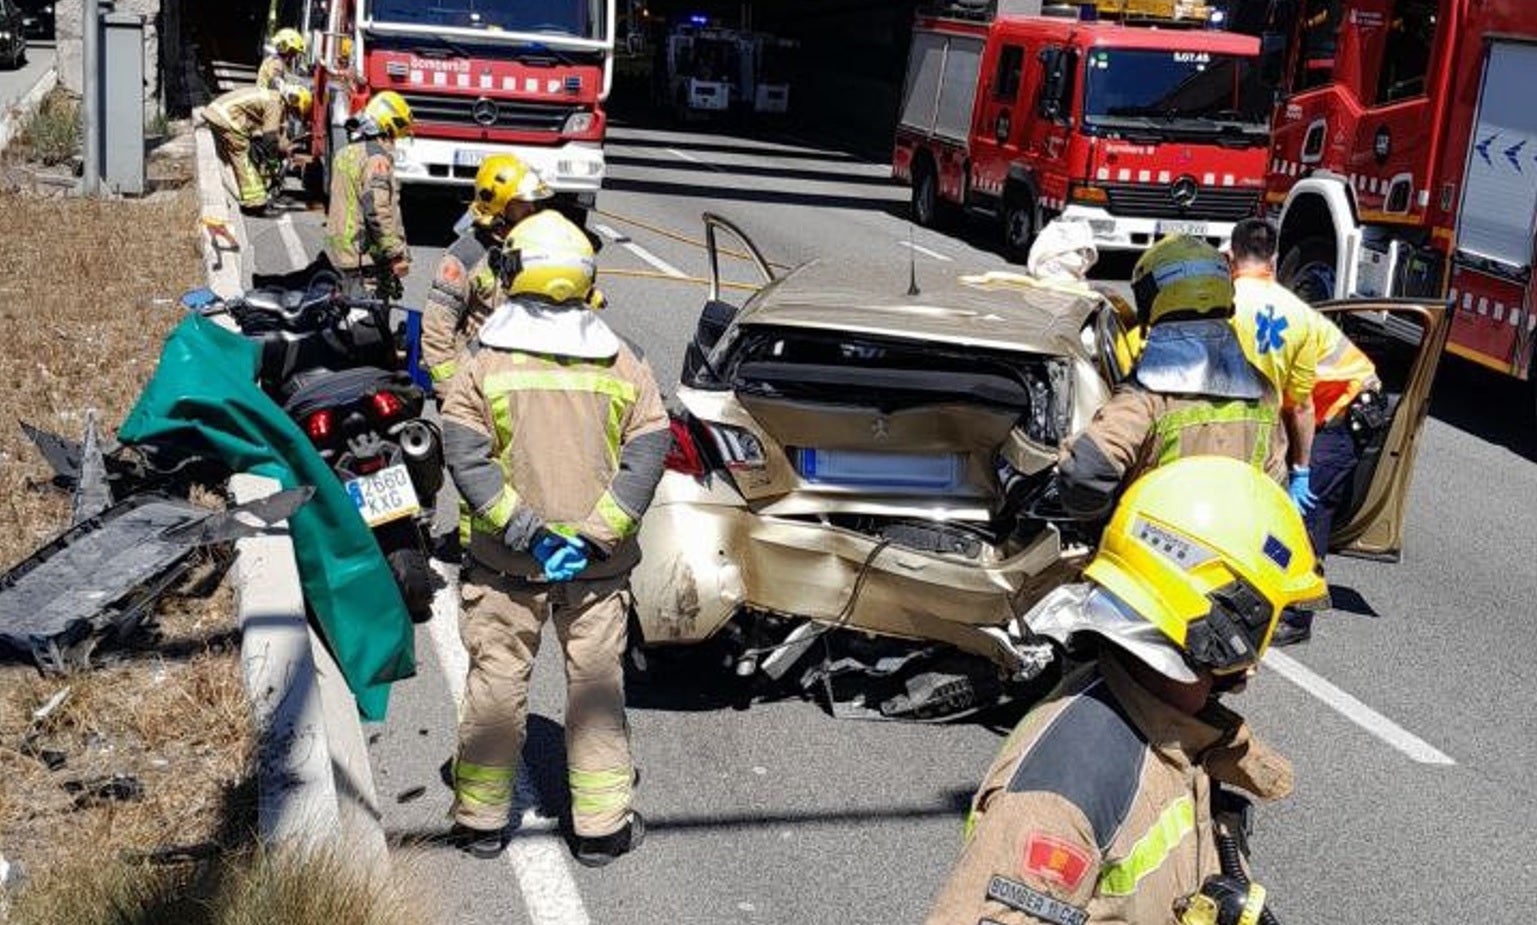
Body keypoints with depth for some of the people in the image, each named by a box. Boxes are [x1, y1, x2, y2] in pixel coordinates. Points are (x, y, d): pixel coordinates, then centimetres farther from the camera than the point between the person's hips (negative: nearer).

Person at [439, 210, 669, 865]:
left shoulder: (482, 364, -6)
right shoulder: (624, 365, 0)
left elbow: (466, 455, -15)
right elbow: (648, 451, -8)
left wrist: (522, 529, -15)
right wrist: (594, 533, -12)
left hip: (505, 563, -1)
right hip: (599, 565, 1)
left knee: (495, 682, 11)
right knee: (597, 686, 10)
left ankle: (480, 818, 22)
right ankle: (601, 826, 17)